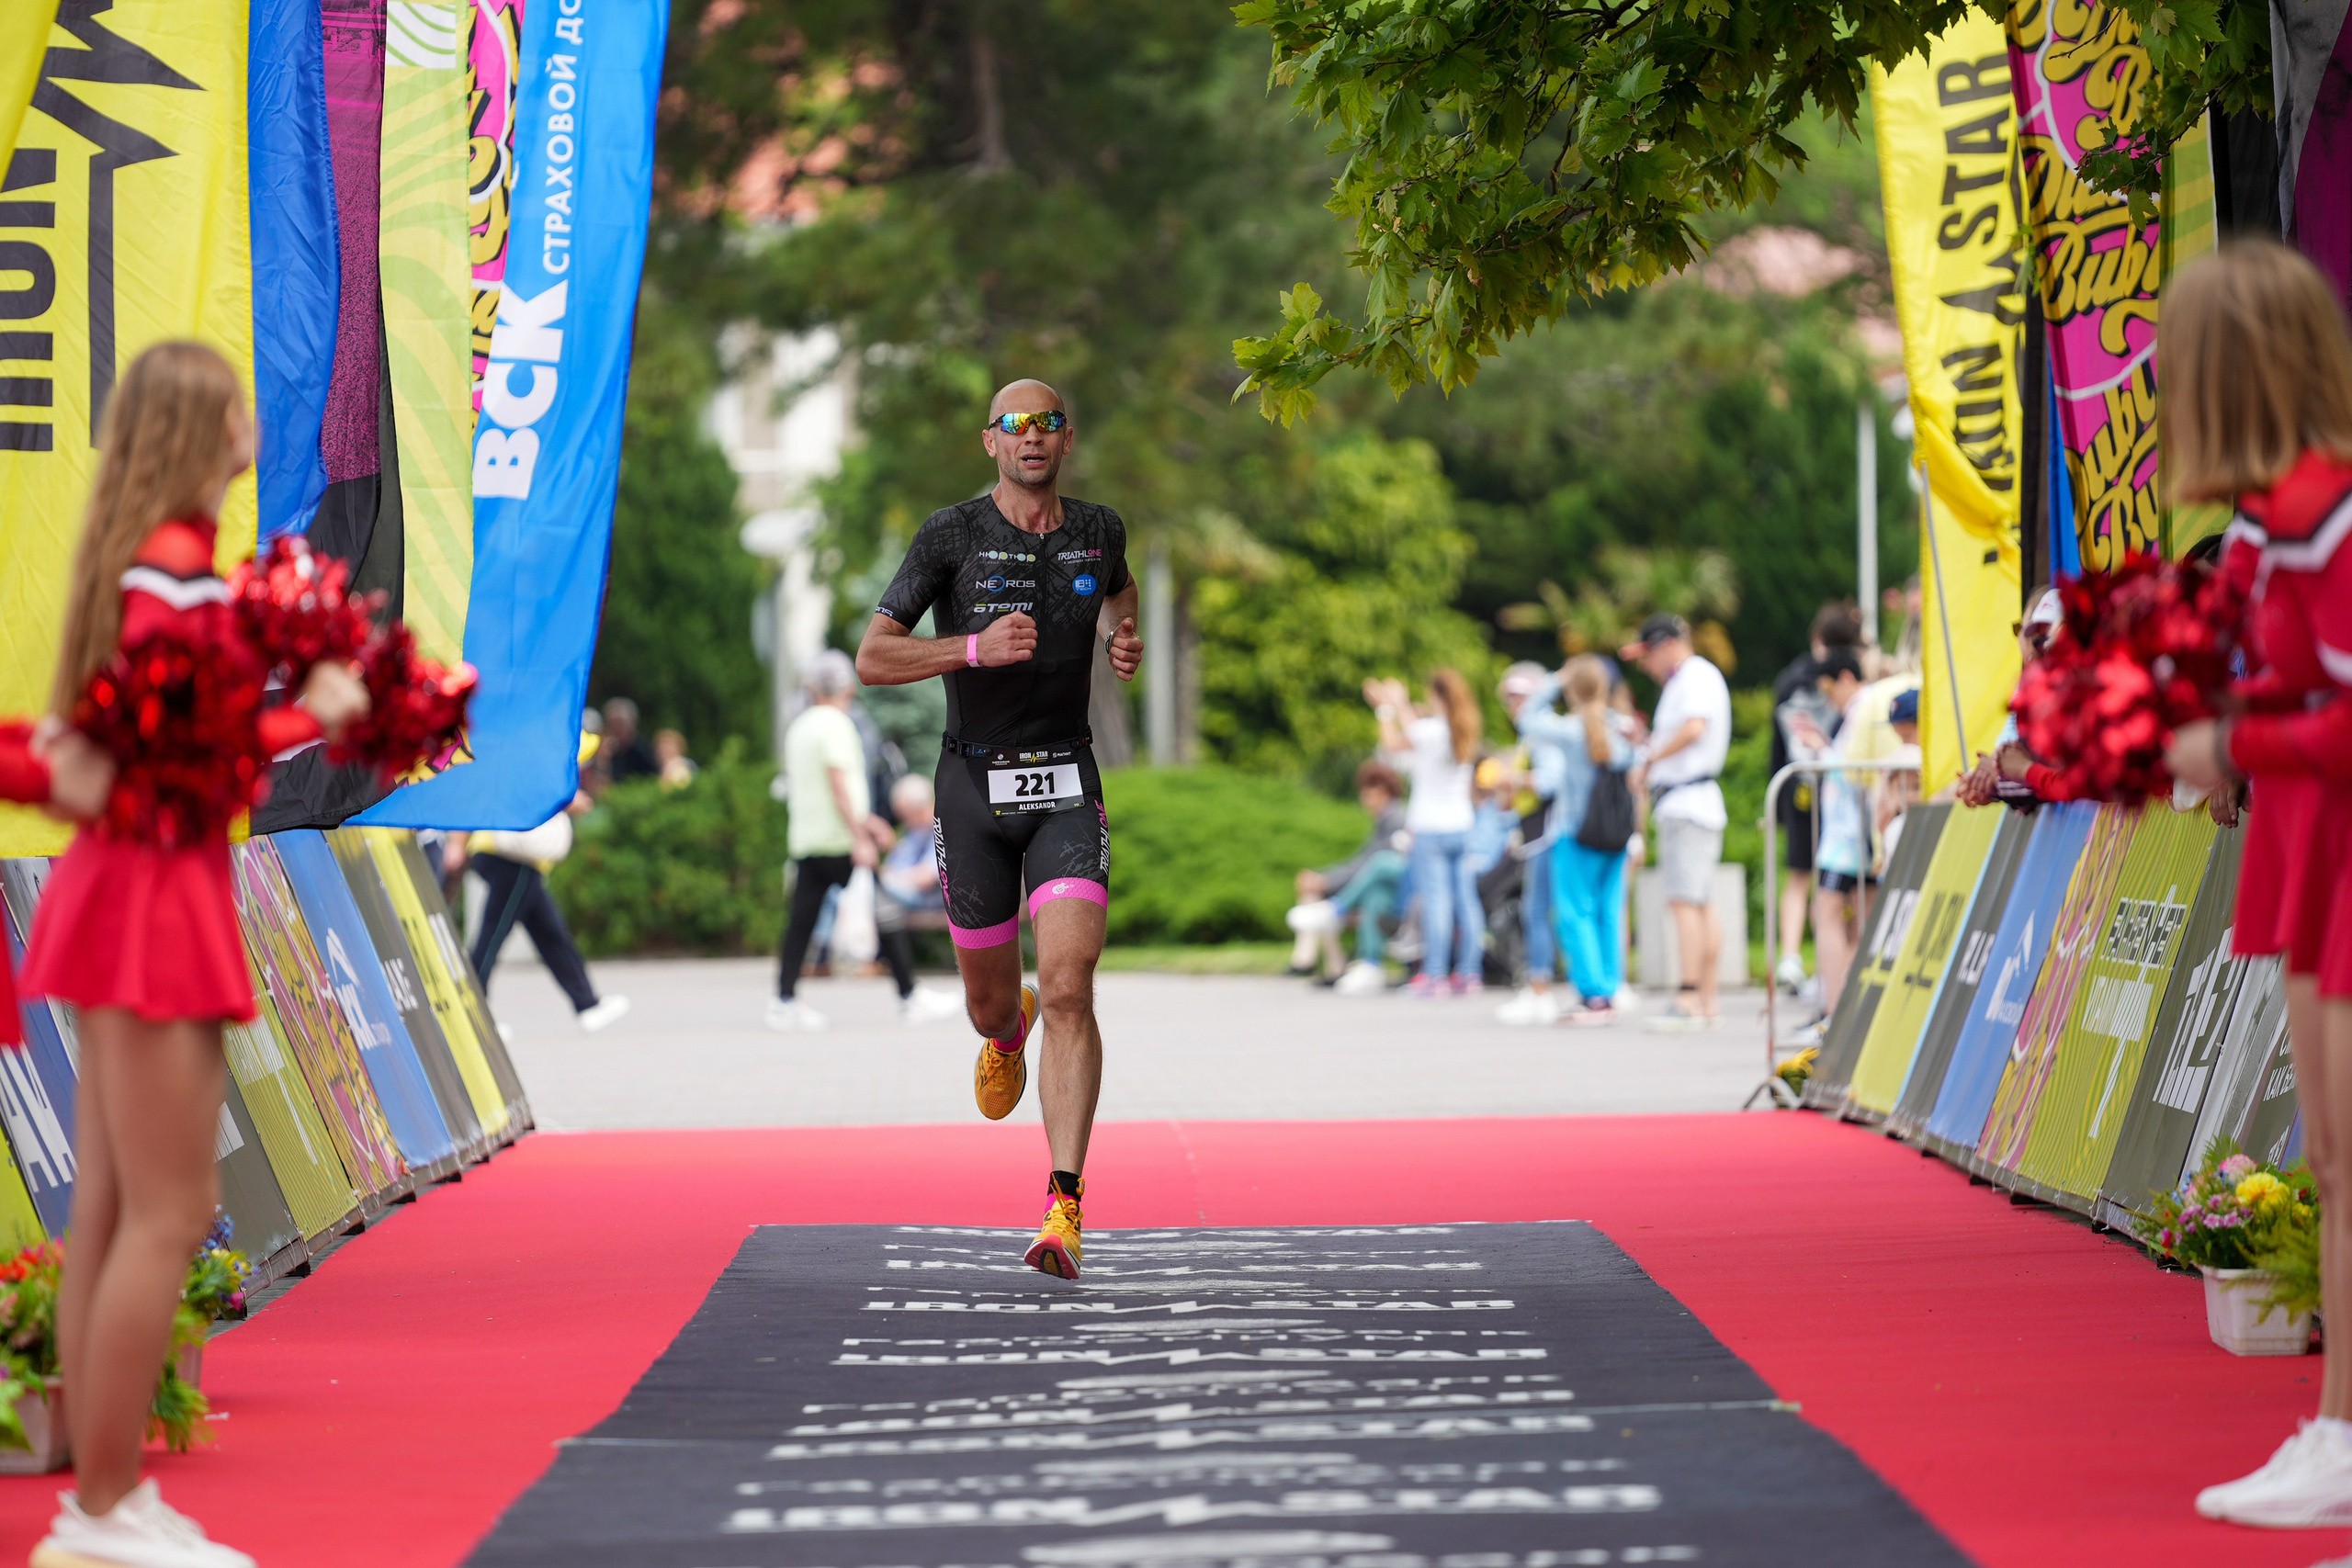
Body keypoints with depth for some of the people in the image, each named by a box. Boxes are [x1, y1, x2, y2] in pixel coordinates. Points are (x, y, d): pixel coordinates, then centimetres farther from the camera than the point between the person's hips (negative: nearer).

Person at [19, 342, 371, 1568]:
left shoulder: (138, 555, 14)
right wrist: (314, 717, -11)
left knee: (111, 1213, 10)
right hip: (158, 887, -10)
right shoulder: (175, 567, -16)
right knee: (168, 1213, -8)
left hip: (126, 885, 10)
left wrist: (302, 689, 5)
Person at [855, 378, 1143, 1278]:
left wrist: (1122, 638, 9)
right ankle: (1008, 1034, 53)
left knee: (1069, 991, -17)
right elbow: (872, 658, -9)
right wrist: (976, 647, -23)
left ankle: (1065, 1206, -20)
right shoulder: (952, 536, -6)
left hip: (1067, 786, 1)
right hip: (975, 787, -1)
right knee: (991, 1006, 12)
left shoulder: (1098, 531, 5)